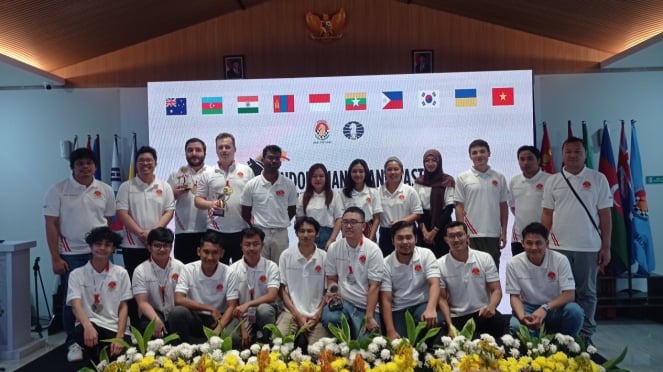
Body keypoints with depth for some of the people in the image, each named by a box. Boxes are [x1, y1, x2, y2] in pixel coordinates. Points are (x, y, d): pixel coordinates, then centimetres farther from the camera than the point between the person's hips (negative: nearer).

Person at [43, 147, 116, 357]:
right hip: (70, 254, -2)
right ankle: (72, 341, 20)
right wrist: (55, 257, -8)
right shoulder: (58, 190, -3)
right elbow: (51, 225, -4)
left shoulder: (105, 190, 5)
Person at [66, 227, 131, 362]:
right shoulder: (77, 274, 3)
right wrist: (88, 327, -32)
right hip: (90, 325, 0)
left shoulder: (121, 273, 6)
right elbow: (76, 305, -11)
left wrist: (119, 337, -12)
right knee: (80, 331, -36)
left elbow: (123, 307, 4)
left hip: (115, 328, 0)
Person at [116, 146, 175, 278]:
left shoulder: (165, 187, 6)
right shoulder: (126, 186, 2)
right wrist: (141, 233, -14)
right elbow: (122, 213, -4)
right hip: (133, 245, -1)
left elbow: (169, 211, 1)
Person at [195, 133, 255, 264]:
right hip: (216, 231, 0)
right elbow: (198, 200, 5)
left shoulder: (246, 171, 5)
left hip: (242, 230, 0)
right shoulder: (207, 173, 5)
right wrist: (210, 204, -15)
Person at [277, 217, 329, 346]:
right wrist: (297, 314, -6)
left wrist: (318, 315, -5)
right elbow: (282, 289, 3)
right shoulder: (286, 256, 2)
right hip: (291, 312, 0)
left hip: (316, 314, 0)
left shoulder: (324, 257, 1)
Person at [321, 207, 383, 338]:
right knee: (328, 318, -30)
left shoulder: (373, 250, -8)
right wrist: (333, 292, -12)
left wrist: (369, 317, -15)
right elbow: (331, 279, 11)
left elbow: (374, 286, -10)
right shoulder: (333, 248, 2)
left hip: (367, 306, -2)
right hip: (343, 301, 2)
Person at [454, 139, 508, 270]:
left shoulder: (499, 178, 7)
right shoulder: (462, 178, 1)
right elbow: (459, 207, 0)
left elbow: (503, 206, 10)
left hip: (493, 235, 2)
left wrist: (504, 232, 5)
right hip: (470, 235, -2)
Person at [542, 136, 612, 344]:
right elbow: (547, 215, 6)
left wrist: (606, 246, -2)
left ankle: (585, 335, 20)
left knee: (587, 293, 9)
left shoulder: (598, 179, 2)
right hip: (559, 247, 1)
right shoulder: (553, 181, 5)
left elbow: (605, 215, 2)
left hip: (589, 248, -1)